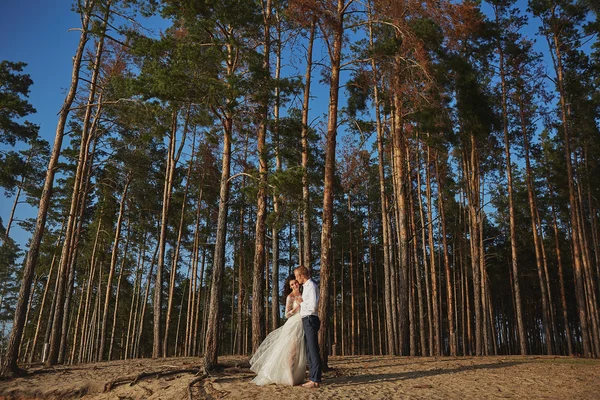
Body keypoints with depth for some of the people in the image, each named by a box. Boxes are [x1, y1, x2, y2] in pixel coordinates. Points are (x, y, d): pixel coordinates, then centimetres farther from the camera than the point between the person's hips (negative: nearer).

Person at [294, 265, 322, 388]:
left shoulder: (312, 286, -13)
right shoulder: (305, 287, 16)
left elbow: (313, 307, -20)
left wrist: (301, 303, -8)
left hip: (310, 320, -10)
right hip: (306, 320, 10)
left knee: (313, 350, -8)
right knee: (309, 350, 14)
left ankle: (315, 380, -5)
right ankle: (314, 377, 21)